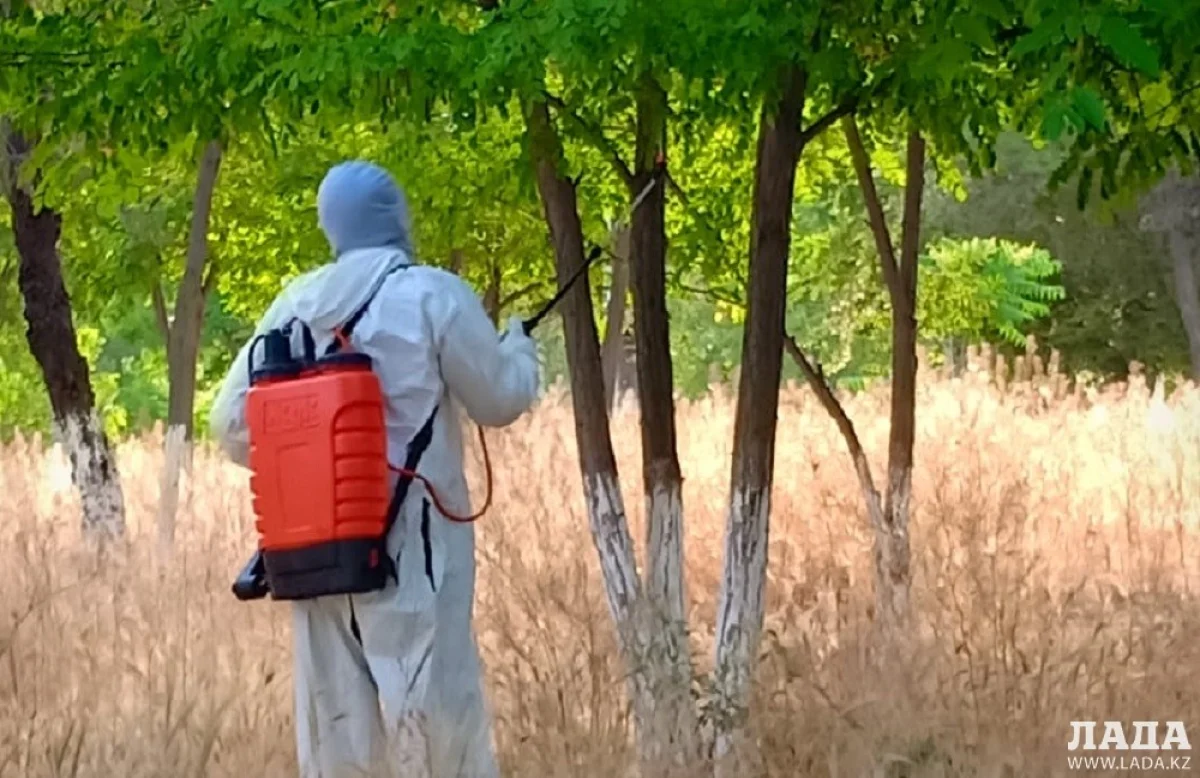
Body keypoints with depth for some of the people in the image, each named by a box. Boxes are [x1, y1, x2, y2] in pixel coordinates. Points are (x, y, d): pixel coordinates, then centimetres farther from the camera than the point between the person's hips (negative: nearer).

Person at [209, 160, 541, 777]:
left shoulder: (295, 305, 5)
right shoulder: (433, 296, -8)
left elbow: (232, 424, 6)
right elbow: (501, 399, 1)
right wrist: (517, 346, 21)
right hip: (411, 546, -4)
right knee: (440, 713, -2)